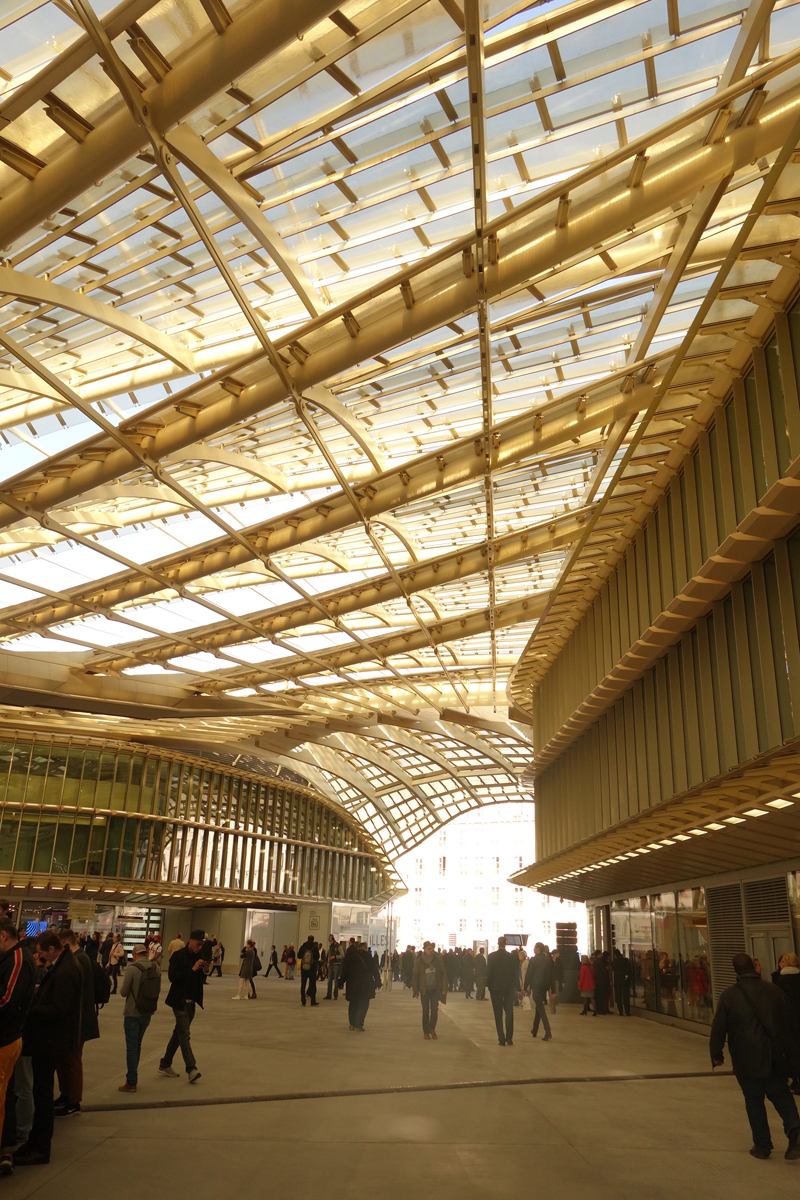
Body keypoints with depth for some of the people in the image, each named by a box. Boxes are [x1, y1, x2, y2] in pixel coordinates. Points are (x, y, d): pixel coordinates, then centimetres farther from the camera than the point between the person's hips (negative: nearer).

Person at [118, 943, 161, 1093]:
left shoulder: (132, 968, -18)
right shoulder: (156, 967, -2)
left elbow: (123, 993, -12)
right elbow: (158, 989, 5)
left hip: (133, 1013, -5)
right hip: (148, 1012, 6)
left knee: (132, 1047, 4)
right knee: (137, 1045, 19)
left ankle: (131, 1082, 8)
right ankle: (133, 1078, 28)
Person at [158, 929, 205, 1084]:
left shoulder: (199, 955, 7)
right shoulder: (178, 955, -12)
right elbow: (173, 977, -20)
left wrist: (204, 969, -8)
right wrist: (192, 969, -23)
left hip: (192, 1001, 7)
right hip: (180, 1000, -7)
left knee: (179, 1033, 14)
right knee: (184, 1035, -9)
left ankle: (165, 1065, 26)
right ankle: (191, 1069, -10)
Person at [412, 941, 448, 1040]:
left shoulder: (438, 960, -3)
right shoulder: (419, 962, -6)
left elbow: (443, 974, 3)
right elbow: (415, 977, -1)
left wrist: (444, 988, -2)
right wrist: (416, 992, -3)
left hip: (435, 989, 1)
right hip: (424, 990, -1)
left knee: (434, 1009, -5)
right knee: (425, 1010, 5)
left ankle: (432, 1029, 13)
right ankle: (426, 1031, 17)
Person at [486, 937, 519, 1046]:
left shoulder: (492, 956, -9)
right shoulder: (513, 957, -5)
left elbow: (488, 972, -7)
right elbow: (516, 973, 0)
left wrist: (489, 984, 6)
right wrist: (513, 986, 12)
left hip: (495, 988, -1)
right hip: (509, 988, 1)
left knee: (498, 1014, 6)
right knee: (509, 1013, 11)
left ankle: (501, 1039, 3)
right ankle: (509, 1038, 6)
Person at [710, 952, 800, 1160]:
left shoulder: (729, 996, -8)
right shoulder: (775, 991, 0)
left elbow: (718, 1028, -6)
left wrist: (716, 1054, 7)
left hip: (747, 1061, -2)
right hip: (776, 1059, 3)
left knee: (754, 1100, 10)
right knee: (781, 1095, 15)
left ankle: (762, 1145, 14)